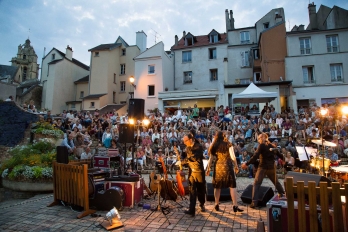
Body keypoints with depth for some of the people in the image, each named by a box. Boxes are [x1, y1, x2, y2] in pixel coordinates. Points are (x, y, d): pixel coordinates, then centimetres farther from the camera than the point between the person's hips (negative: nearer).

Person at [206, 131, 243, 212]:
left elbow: (211, 158, 2)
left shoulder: (214, 146, 4)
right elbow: (233, 157, -8)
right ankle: (235, 206, 6)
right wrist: (236, 165, 5)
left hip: (218, 166, 3)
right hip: (227, 166, -3)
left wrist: (208, 168, 9)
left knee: (217, 186, 12)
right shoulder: (228, 144, -3)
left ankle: (216, 205, 18)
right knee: (232, 186, 5)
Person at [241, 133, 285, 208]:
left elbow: (255, 156, -17)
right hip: (271, 167, 6)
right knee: (276, 182, 27)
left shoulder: (261, 145, -8)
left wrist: (246, 164, -17)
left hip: (263, 167, -5)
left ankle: (254, 202, -9)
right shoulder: (272, 145, 8)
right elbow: (279, 154, 17)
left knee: (256, 184, -2)